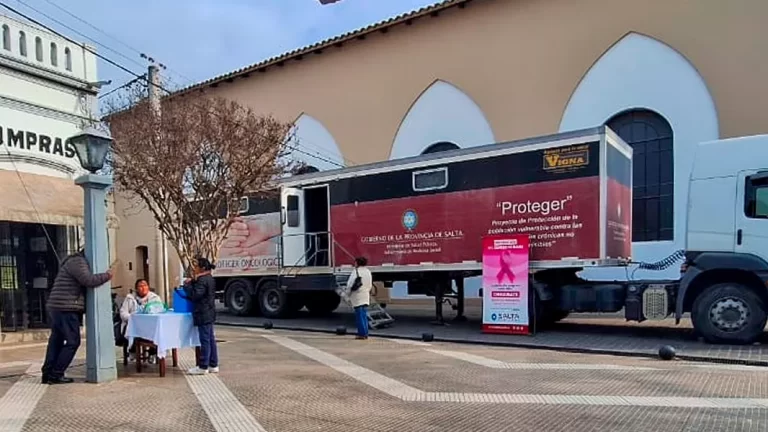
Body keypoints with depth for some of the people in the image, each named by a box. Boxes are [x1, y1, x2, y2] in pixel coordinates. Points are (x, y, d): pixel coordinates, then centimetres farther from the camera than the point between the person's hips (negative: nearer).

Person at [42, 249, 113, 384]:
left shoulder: (75, 260, 22)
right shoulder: (78, 261, -12)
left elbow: (84, 282, 24)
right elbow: (89, 280, -22)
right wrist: (107, 275, -10)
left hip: (56, 307, 11)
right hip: (66, 308, -11)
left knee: (56, 340, 14)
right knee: (72, 342, -4)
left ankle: (47, 373, 19)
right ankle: (56, 375, -1)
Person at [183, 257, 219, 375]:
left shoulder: (202, 280, -16)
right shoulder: (209, 279, 15)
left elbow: (195, 295, -22)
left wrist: (187, 285, -11)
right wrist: (193, 282, 10)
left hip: (203, 315, -10)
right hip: (208, 314, 10)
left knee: (205, 340, -4)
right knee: (210, 339, 12)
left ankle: (203, 367, 1)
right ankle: (213, 365, 17)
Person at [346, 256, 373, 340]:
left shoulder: (356, 271, -11)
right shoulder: (368, 272, 11)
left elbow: (350, 284, -12)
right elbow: (370, 285, 16)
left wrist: (348, 294, 1)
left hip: (357, 297, -7)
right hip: (366, 297, 7)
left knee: (359, 316, -3)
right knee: (364, 316, 12)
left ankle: (362, 334, -4)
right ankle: (365, 333, 14)